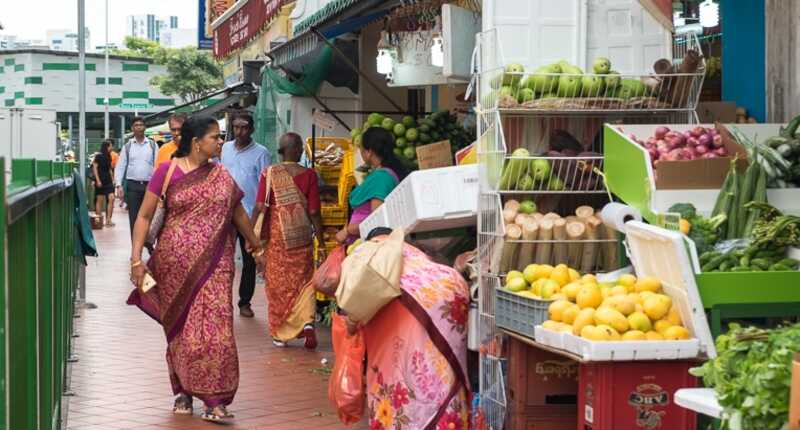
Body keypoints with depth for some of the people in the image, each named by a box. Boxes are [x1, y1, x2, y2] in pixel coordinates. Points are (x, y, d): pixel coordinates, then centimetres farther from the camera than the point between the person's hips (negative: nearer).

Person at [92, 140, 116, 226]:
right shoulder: (98, 156, -5)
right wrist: (97, 180, -14)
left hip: (108, 181, 6)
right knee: (100, 200, -1)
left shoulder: (108, 157, 13)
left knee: (111, 198, -6)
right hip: (100, 181, -6)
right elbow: (95, 168, -9)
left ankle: (108, 219, -4)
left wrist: (112, 180, 12)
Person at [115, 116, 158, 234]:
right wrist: (119, 185, -6)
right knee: (134, 218, 2)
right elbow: (120, 166, 5)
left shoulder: (152, 145, 6)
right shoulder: (128, 146, 7)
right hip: (132, 185, 0)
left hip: (149, 185, 0)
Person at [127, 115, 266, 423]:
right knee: (180, 328, 8)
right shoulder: (168, 171, -4)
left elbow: (239, 214, 19)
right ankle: (183, 390, 25)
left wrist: (257, 248, 25)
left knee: (215, 328, -7)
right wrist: (136, 258, -11)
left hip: (214, 264, 2)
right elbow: (144, 216, -4)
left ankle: (214, 400, -5)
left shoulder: (221, 175, 7)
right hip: (176, 263, -2)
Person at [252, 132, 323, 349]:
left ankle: (280, 333, 16)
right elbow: (314, 212, -5)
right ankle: (307, 322, -11)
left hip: (276, 238, 0)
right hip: (302, 239, 0)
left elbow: (260, 207, -8)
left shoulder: (269, 174, -5)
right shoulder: (309, 175, -5)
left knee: (277, 284, 11)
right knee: (304, 282, 12)